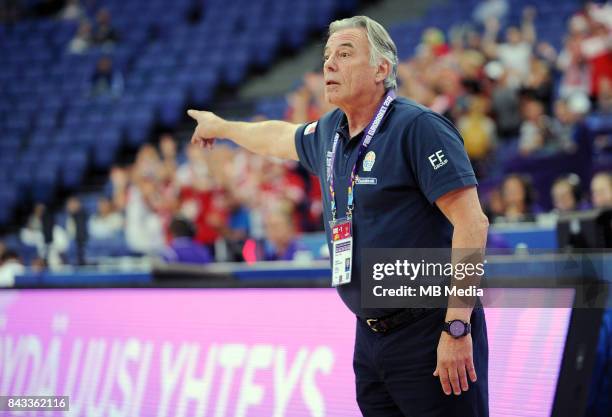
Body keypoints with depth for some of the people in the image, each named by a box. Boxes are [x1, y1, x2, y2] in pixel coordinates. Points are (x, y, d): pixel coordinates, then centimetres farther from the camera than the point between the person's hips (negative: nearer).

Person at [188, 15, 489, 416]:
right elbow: (281, 137, 35)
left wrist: (457, 328, -23)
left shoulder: (419, 127, -13)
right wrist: (222, 127, 51)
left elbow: (472, 223, -19)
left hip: (430, 334, -8)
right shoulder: (330, 132, 11)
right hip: (371, 336, 8)